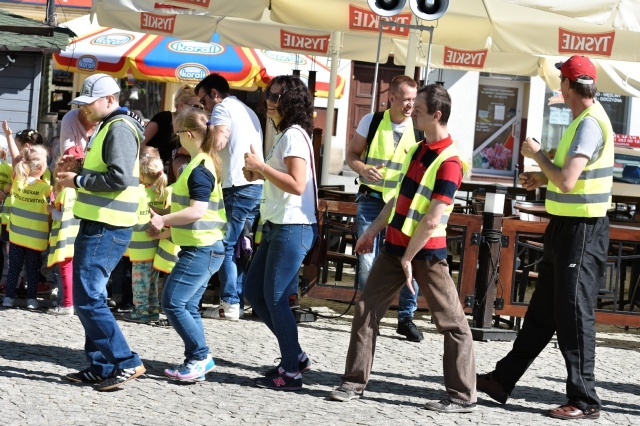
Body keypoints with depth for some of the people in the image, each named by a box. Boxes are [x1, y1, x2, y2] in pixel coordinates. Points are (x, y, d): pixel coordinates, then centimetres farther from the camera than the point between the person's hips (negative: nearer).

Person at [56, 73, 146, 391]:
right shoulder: (108, 127, 20)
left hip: (105, 229, -11)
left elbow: (120, 177, -24)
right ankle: (101, 368, 17)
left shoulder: (119, 128, -13)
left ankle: (126, 363, -8)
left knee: (88, 299, -12)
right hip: (97, 225, 11)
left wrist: (78, 181, -15)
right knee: (90, 297, 12)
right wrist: (80, 166, 11)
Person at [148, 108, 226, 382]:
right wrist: (166, 221, 21)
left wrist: (163, 220, -16)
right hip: (202, 248, 10)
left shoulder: (200, 170, -17)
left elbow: (197, 211, -25)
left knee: (172, 303, -10)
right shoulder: (203, 164, 16)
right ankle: (199, 360, 14)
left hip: (200, 249, -10)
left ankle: (199, 357, -5)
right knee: (187, 306, 12)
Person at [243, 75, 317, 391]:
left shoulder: (294, 135, -14)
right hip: (276, 226, 11)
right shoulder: (284, 134, 17)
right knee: (254, 291, 14)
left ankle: (291, 372, 4)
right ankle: (295, 356, 20)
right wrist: (259, 173, 10)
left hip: (293, 228, -11)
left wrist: (262, 166, -19)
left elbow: (297, 185, -24)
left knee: (275, 299, -5)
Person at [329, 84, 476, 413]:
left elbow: (433, 219, -20)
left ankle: (462, 396, 5)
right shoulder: (418, 149, 10)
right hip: (395, 243, 9)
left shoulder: (449, 161, -18)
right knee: (366, 310, 6)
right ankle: (354, 382, 13)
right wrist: (373, 231, 18)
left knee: (452, 322, 0)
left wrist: (408, 258, -16)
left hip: (426, 251, -8)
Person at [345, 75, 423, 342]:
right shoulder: (371, 122, 0)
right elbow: (351, 154, 8)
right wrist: (363, 169, -12)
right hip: (371, 199, 0)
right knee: (367, 261, -3)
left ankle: (406, 318, 11)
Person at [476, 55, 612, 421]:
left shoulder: (591, 123, -19)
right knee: (543, 310, 15)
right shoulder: (585, 119, 13)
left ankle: (585, 401, 3)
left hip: (582, 230, -10)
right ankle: (503, 380, 23)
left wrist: (537, 154, -12)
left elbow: (567, 181, -27)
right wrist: (543, 178, 11)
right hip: (566, 227, 10)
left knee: (574, 314, -4)